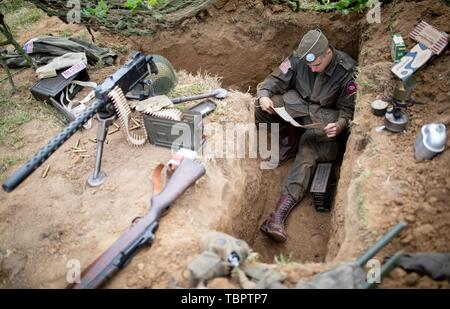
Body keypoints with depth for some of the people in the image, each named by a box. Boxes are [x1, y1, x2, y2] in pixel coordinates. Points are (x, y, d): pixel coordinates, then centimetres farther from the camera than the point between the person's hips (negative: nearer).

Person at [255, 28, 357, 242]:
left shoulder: (347, 71, -15)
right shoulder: (298, 58, -10)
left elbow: (348, 110, -8)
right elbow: (275, 80, -4)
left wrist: (340, 125, -29)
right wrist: (263, 95, -27)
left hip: (324, 116, -3)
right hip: (297, 105, 3)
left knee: (308, 152, -30)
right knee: (262, 109, -26)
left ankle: (278, 215, -41)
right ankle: (290, 141, 0)